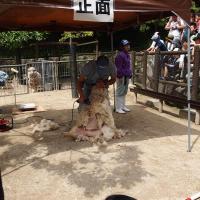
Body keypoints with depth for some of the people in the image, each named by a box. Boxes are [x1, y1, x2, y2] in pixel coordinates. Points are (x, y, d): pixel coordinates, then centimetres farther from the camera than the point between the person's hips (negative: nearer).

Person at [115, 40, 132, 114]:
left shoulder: (127, 55, 15)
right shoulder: (120, 55, -16)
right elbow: (118, 68, -18)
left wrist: (130, 74, 16)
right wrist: (120, 77, -18)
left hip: (127, 76, 10)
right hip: (122, 77, -10)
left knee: (124, 92, 16)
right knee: (120, 92, -3)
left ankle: (123, 106, 28)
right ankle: (118, 108, 3)